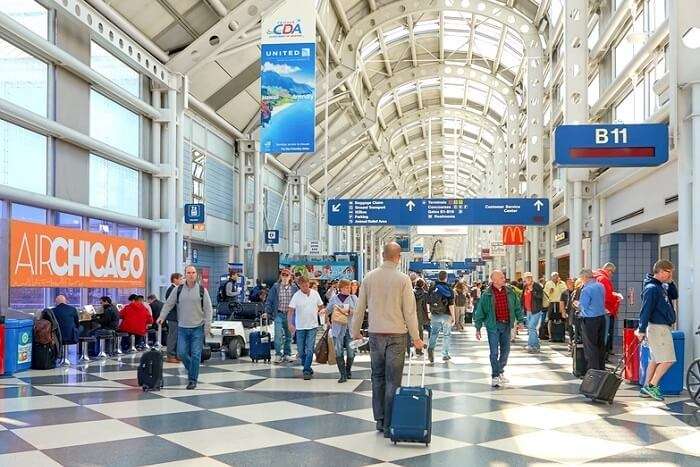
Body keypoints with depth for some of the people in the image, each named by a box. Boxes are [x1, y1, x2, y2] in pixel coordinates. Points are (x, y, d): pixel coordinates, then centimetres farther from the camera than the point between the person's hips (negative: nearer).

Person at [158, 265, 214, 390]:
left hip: (198, 328, -2)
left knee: (195, 355, -3)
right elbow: (168, 304, 8)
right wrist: (162, 317, -5)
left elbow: (208, 308, 1)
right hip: (182, 328, 2)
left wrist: (207, 325, -5)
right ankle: (191, 370, 28)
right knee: (182, 353, 1)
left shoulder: (202, 290, 0)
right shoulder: (178, 290, 5)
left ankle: (192, 380, 6)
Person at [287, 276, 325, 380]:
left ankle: (307, 371, -3)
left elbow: (321, 306, 14)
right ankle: (307, 367, 29)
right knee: (301, 350, 8)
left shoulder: (315, 293, 1)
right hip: (300, 327, 0)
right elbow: (290, 311, -10)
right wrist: (290, 324, -21)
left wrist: (322, 311, -9)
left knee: (309, 350, -7)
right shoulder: (296, 295, -7)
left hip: (312, 326, 0)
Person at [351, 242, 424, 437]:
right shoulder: (403, 279, -8)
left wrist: (355, 331, 18)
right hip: (396, 335, -3)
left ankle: (379, 420, 19)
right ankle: (389, 424, 3)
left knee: (378, 378, 14)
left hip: (375, 334, 3)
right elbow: (409, 311, -7)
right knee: (393, 380, 1)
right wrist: (416, 338, 2)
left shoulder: (369, 277, 0)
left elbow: (360, 308, 5)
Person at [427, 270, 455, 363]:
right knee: (446, 335, 9)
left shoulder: (432, 289, 0)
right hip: (446, 315, -2)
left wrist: (429, 313, 19)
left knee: (434, 333, 14)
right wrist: (453, 317, -4)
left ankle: (431, 348, -10)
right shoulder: (448, 290, -10)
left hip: (434, 315, 2)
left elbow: (428, 303, 6)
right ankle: (445, 355, 13)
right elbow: (451, 305, -12)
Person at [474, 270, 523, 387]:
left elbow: (517, 307, 13)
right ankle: (495, 376, 3)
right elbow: (479, 312, -2)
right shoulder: (487, 294, -7)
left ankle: (500, 372, 30)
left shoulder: (509, 292, 3)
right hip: (493, 326, -4)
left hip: (506, 325, 4)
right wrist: (478, 328, -3)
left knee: (505, 350, 12)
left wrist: (520, 320, 9)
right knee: (494, 352, -4)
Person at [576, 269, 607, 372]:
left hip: (590, 320, -8)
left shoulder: (586, 289, -18)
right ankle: (601, 368, 21)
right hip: (602, 317, 8)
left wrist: (577, 304, 4)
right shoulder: (601, 286, 6)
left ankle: (593, 370, 2)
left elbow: (583, 307, -17)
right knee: (601, 345, 14)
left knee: (590, 346, 1)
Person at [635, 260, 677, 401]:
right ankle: (652, 386, -4)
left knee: (656, 359, 14)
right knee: (668, 360, -9)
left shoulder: (661, 287, 12)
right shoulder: (652, 288, -17)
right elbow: (646, 310, -21)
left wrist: (670, 282, 6)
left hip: (662, 327, 10)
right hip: (658, 328, -10)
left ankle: (646, 388, 19)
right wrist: (642, 330, -23)